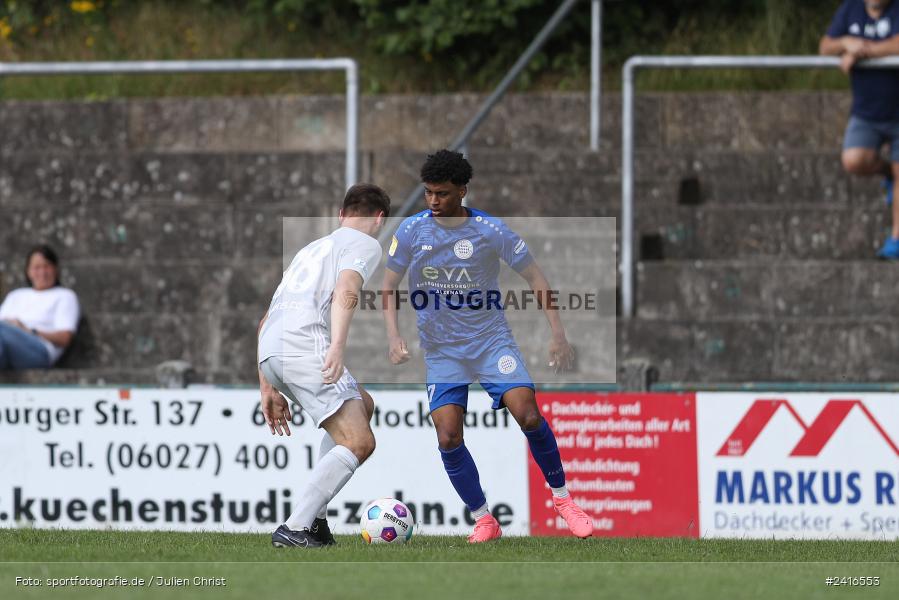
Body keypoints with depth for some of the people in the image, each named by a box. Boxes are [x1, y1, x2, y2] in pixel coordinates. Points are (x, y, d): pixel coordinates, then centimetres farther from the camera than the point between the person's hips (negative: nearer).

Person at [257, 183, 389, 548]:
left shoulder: (313, 249, 35)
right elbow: (345, 292, -12)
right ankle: (294, 529, -20)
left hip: (270, 352, 8)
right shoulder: (365, 244, 11)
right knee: (359, 443, -9)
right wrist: (337, 346, -26)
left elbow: (266, 322, 34)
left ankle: (315, 517, 15)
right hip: (305, 345, -8)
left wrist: (268, 388, 36)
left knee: (363, 406, 25)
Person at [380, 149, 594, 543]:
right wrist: (393, 336, -11)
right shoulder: (411, 231, -5)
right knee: (448, 439, -12)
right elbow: (388, 286, 4)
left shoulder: (490, 231, -10)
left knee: (529, 416, -18)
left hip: (492, 340, -2)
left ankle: (562, 499, 3)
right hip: (441, 351, 2)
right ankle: (484, 521, 4)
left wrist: (558, 334, -8)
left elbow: (534, 277, -1)